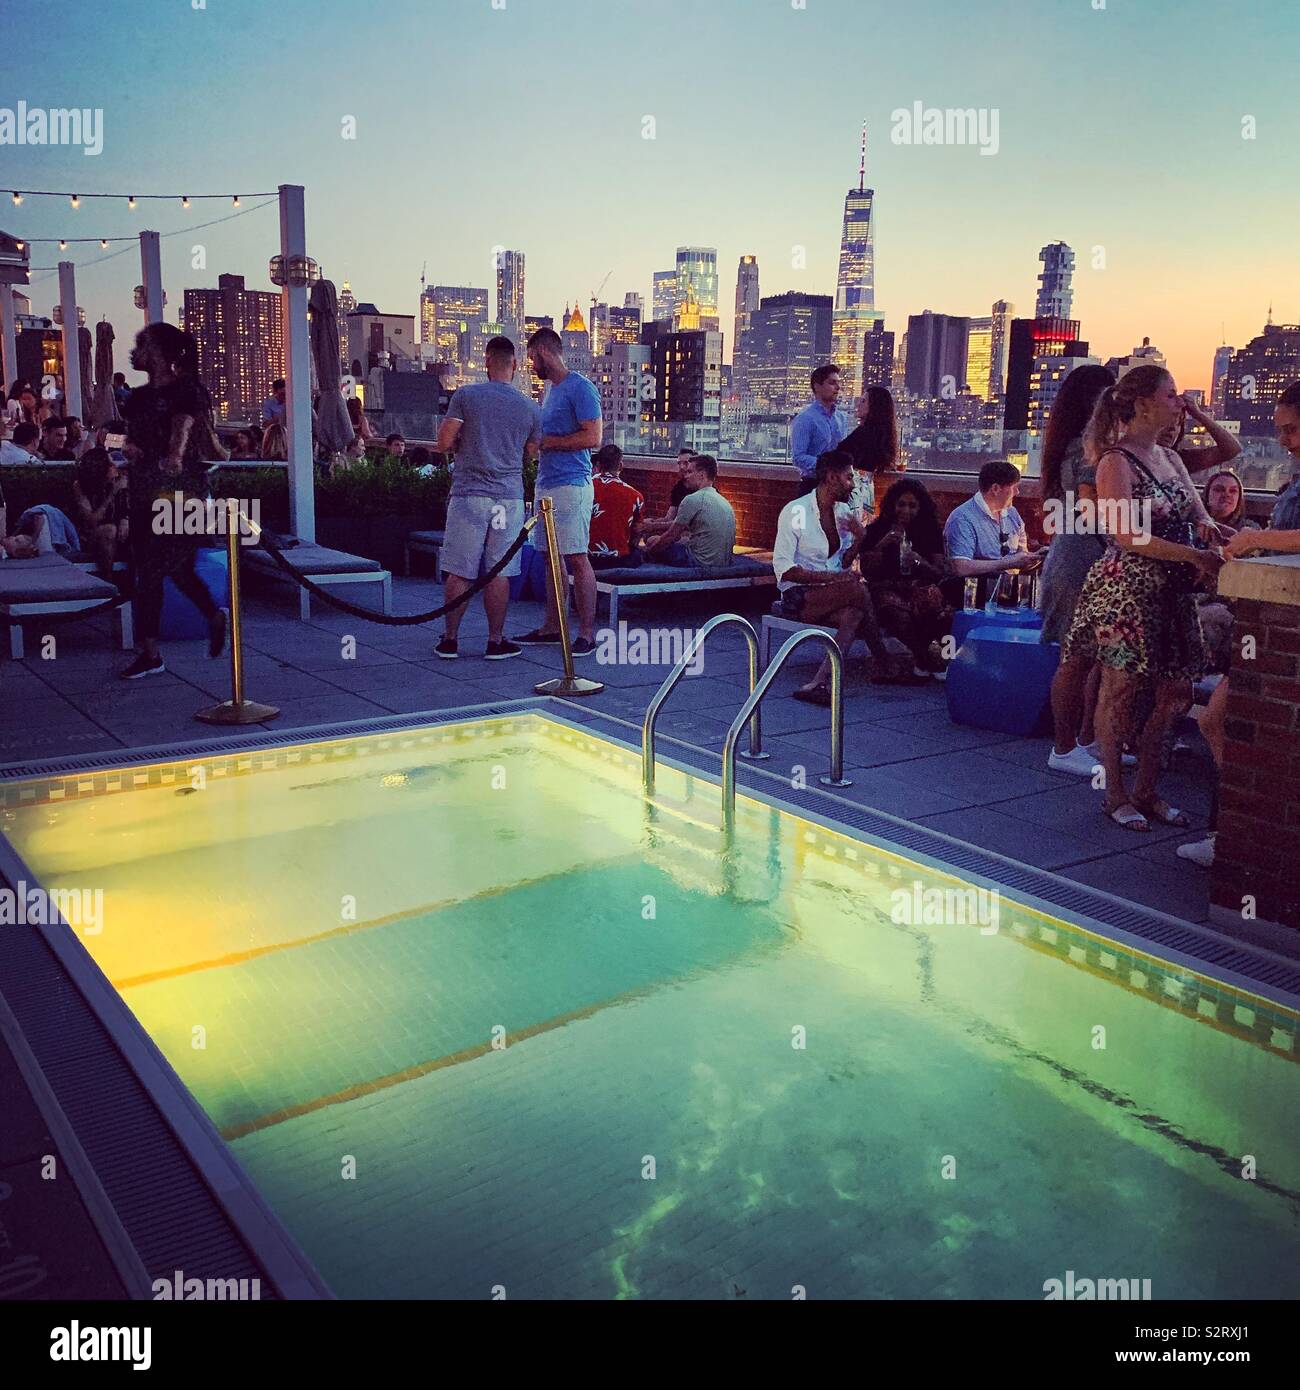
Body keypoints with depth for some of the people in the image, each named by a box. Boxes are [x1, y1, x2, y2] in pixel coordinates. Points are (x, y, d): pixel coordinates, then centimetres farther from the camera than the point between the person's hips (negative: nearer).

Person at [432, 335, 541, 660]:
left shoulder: (465, 396, -2)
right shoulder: (530, 407, 4)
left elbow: (443, 443, -5)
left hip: (468, 495, -1)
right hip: (509, 497, 1)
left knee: (460, 572, 5)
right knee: (498, 573, 5)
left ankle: (450, 640, 12)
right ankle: (496, 641, 10)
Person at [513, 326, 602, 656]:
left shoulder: (580, 388, -10)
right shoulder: (549, 388, 19)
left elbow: (593, 438, -18)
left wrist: (546, 441, -14)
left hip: (571, 485, -9)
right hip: (545, 483, 9)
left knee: (577, 558, -8)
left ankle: (587, 633, -4)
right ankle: (552, 626, 18)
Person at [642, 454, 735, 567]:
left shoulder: (692, 499, -12)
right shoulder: (725, 502, 13)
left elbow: (671, 536, -6)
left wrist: (649, 550, 10)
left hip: (701, 562, -9)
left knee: (653, 542, 7)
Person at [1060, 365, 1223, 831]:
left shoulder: (1170, 458, 15)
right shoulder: (1116, 461, -10)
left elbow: (1199, 513, 17)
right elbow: (1128, 536, -18)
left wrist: (1205, 525, -7)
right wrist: (1195, 556, -20)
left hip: (1172, 592, 8)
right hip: (1126, 590, -8)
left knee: (1175, 694, 8)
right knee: (1120, 690, -1)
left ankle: (1145, 790, 20)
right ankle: (1115, 795, 10)